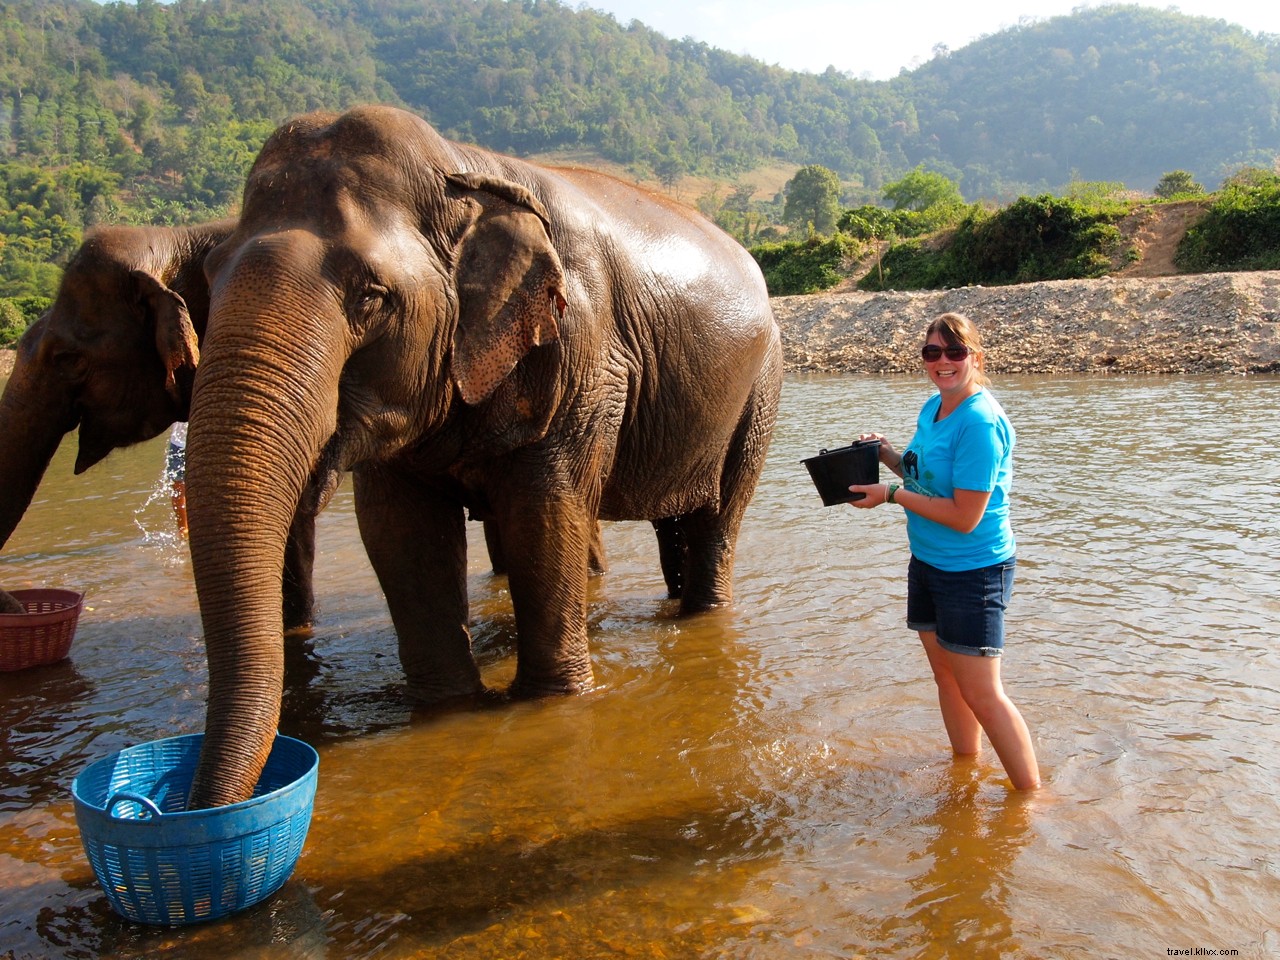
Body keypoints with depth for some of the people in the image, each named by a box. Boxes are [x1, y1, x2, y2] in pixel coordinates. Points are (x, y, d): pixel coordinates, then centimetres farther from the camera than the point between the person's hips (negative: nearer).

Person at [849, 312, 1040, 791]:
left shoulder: (981, 422, -22)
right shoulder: (932, 408, 5)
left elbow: (964, 516, -23)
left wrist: (893, 495, -18)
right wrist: (888, 453, 1)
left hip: (973, 571, -9)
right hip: (927, 561, 9)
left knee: (982, 694, 0)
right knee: (946, 675, 19)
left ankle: (1030, 793, 16)